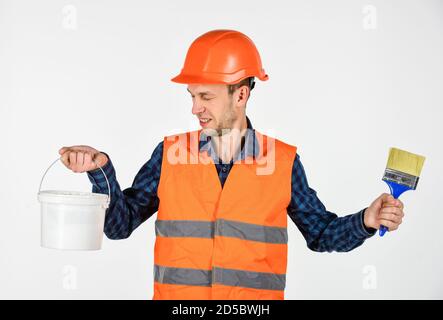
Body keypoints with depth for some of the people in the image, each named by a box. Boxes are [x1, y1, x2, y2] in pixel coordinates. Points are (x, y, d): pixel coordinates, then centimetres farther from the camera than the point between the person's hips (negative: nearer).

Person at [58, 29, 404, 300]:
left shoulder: (283, 161, 0)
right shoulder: (169, 154, 2)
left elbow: (320, 232, 9)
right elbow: (120, 224, 4)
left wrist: (365, 221, -7)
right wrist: (102, 171, -10)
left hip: (255, 298, 0)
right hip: (175, 294, 1)